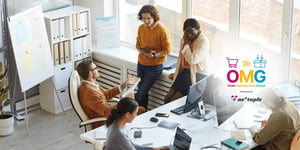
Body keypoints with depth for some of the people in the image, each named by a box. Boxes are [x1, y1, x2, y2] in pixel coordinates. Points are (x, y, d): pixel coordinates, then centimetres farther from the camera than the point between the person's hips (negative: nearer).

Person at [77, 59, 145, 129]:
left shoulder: (89, 85, 1)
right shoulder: (89, 92, -30)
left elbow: (106, 94, 16)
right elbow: (107, 112, -29)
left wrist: (125, 84, 14)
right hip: (103, 124, -10)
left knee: (141, 110, 8)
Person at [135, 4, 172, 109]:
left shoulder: (162, 31, -18)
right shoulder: (141, 28, -1)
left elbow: (167, 50, -13)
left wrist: (154, 55, -27)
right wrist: (143, 52, -12)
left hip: (154, 66, -5)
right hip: (141, 64, 5)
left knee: (141, 94, -6)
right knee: (141, 91, 11)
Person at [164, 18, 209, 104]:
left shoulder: (203, 41, -15)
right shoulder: (185, 39, 8)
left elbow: (193, 60, -25)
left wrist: (187, 44, -16)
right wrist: (176, 73, 15)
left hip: (196, 75, -8)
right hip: (184, 72, 8)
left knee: (172, 101, -15)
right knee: (167, 99, -6)